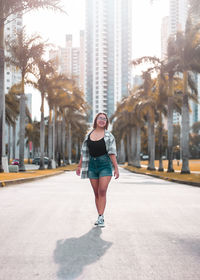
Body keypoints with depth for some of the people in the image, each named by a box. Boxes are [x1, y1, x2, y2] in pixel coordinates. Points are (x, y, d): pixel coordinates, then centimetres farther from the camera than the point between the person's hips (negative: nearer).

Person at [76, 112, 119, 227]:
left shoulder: (109, 135, -1)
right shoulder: (89, 135, 9)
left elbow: (112, 153, -6)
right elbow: (84, 152, 14)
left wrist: (116, 168, -11)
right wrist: (79, 166, 16)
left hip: (105, 165, -4)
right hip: (92, 165, 4)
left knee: (102, 191, -12)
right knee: (96, 193, 6)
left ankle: (101, 218, -11)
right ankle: (100, 217, 13)